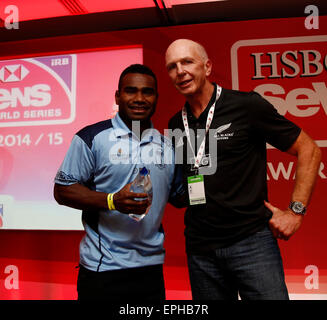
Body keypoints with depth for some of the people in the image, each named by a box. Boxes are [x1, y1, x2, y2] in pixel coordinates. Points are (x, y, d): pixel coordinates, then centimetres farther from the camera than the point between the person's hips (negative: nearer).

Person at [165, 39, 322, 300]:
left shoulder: (247, 106, -8)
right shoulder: (175, 125, 7)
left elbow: (309, 150, -3)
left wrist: (296, 211, -7)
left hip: (250, 240, -4)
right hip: (199, 248, 5)